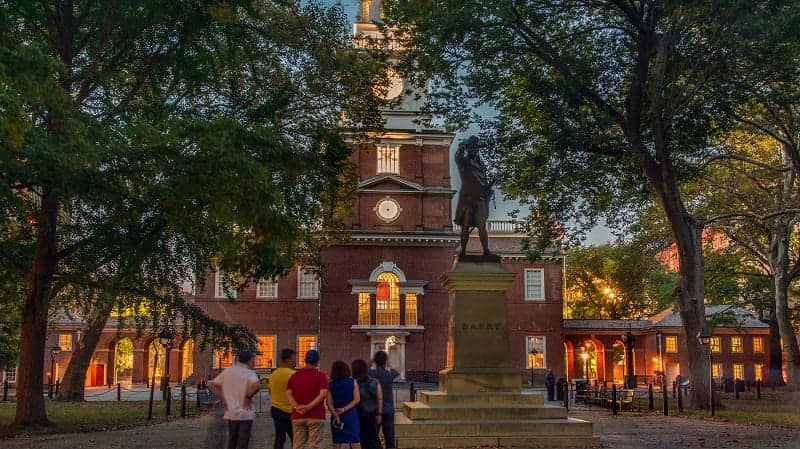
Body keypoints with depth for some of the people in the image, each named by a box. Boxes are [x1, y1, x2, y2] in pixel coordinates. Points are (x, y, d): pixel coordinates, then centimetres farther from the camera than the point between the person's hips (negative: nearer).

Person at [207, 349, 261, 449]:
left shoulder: (227, 371, 5)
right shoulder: (250, 373, -12)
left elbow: (211, 385, 7)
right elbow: (256, 385, -33)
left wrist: (223, 398, 4)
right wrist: (249, 397, -17)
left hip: (230, 413, 5)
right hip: (245, 414, -5)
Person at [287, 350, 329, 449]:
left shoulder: (294, 376, 10)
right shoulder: (321, 376, -1)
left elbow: (288, 393, 0)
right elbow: (323, 394, -13)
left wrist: (297, 406, -11)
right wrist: (309, 407, -15)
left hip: (297, 416, 3)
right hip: (316, 416, -3)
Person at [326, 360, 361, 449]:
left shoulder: (330, 385, 1)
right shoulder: (353, 382, 0)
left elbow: (329, 403, -7)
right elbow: (357, 399, -6)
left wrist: (336, 415, -10)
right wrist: (344, 409, -6)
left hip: (336, 416, 1)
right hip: (351, 415, -1)